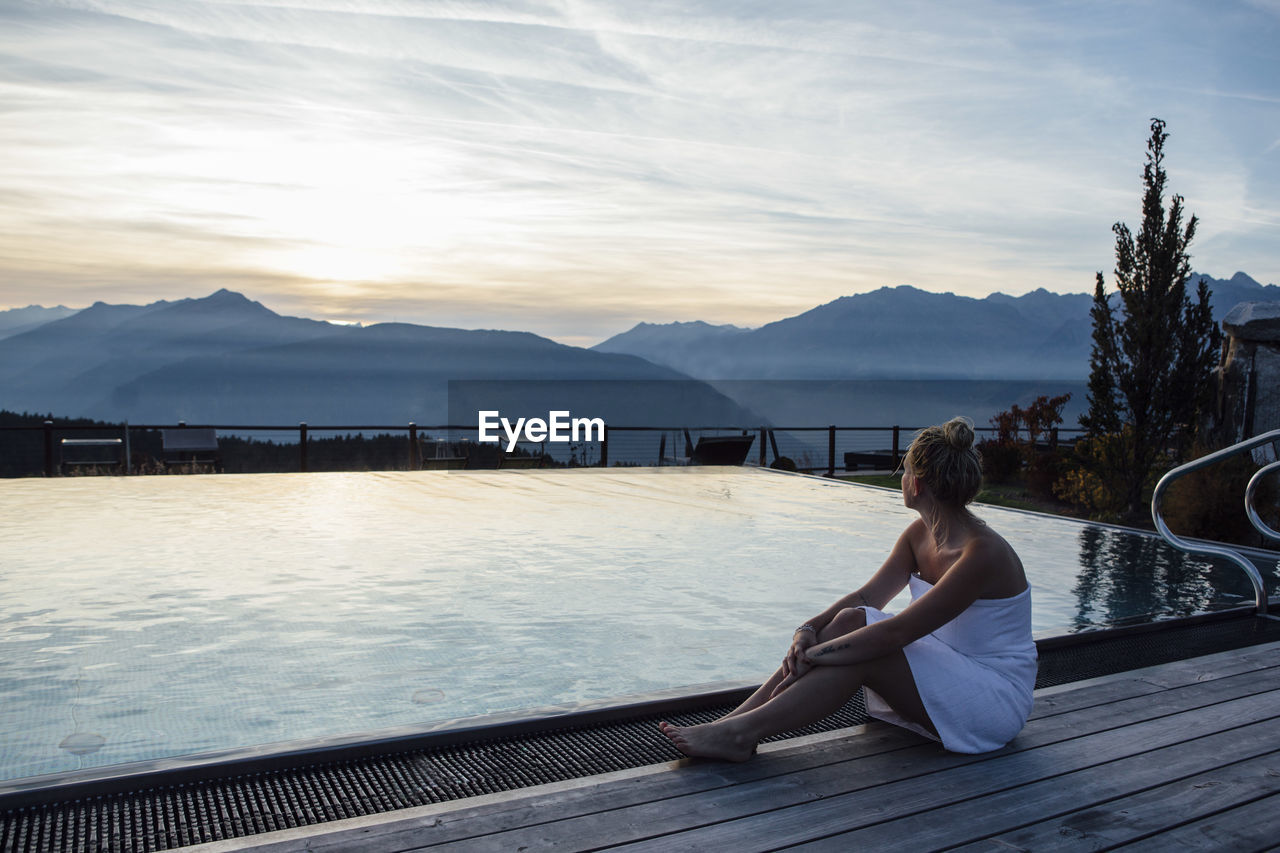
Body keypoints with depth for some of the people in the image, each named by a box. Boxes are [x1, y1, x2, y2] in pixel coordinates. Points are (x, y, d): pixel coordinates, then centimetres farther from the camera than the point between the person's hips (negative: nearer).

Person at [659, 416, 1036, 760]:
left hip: (998, 699, -7)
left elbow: (896, 633, -32)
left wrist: (812, 655, -29)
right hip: (943, 669, 7)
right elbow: (866, 597, 0)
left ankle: (742, 732, -24)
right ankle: (734, 719, -20)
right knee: (850, 620, -15)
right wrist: (810, 629, -18)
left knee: (865, 652, -27)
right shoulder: (920, 534, 1)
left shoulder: (982, 554, -27)